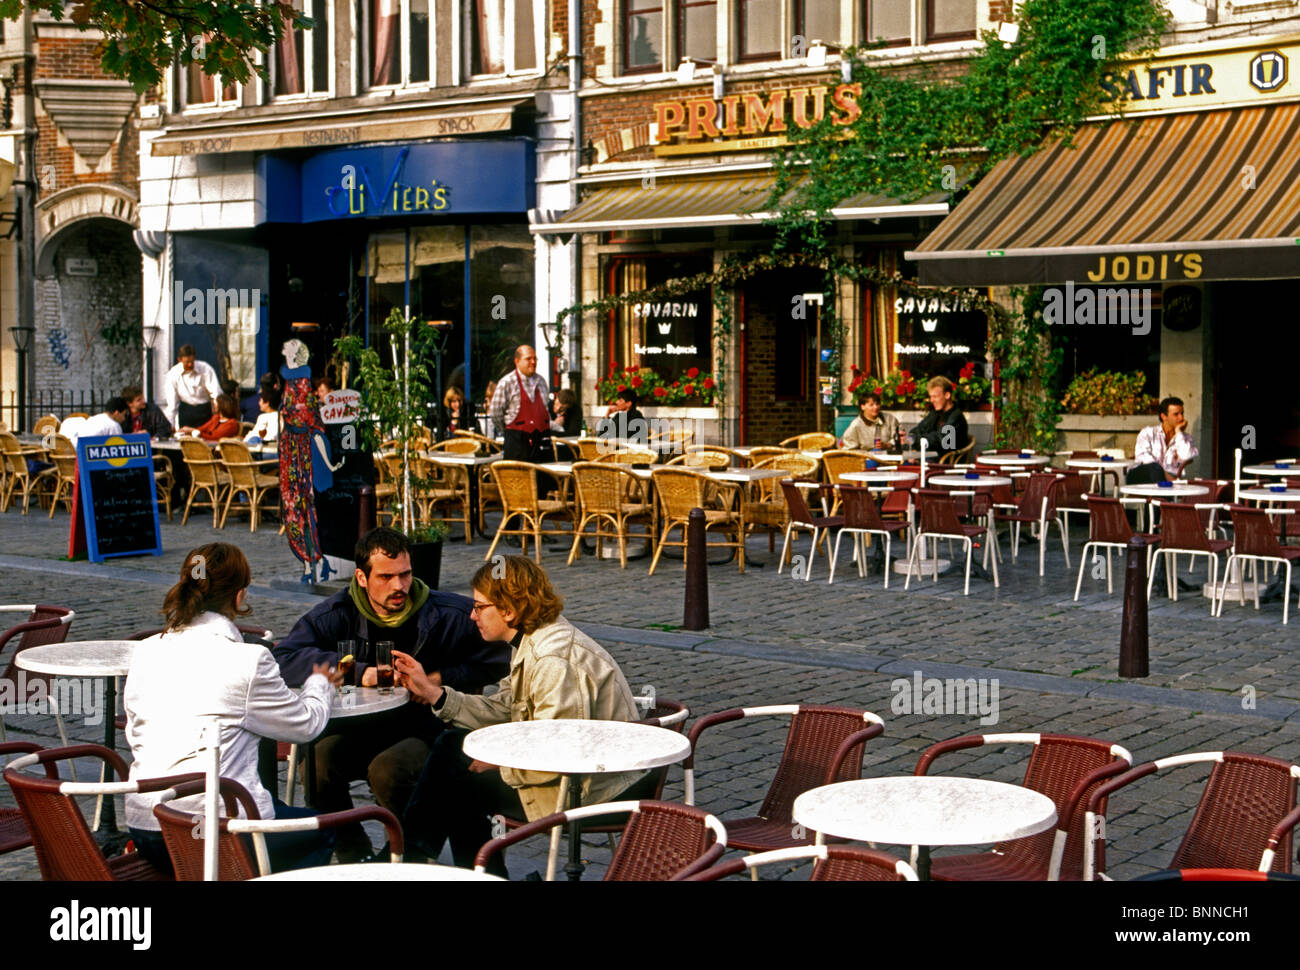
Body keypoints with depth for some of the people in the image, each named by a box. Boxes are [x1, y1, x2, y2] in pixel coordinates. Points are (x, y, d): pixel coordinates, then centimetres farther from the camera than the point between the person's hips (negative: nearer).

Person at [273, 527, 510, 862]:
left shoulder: (448, 615, -4)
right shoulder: (338, 614, -1)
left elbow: (497, 659, 1)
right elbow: (285, 657, -12)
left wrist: (437, 679, -9)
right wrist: (359, 672, -21)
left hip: (428, 729, -2)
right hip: (361, 728, 3)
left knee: (387, 770, -33)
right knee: (317, 760, -27)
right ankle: (352, 850, 0)